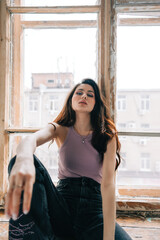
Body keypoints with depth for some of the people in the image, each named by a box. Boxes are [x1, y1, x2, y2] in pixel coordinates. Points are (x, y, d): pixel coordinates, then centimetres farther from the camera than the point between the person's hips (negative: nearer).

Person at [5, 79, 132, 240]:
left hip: (94, 208, -1)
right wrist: (24, 159, -47)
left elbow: (108, 182, -13)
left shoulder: (107, 136, 0)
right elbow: (31, 139, -20)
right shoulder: (60, 130, 4)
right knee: (20, 160, -23)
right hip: (62, 207, 1)